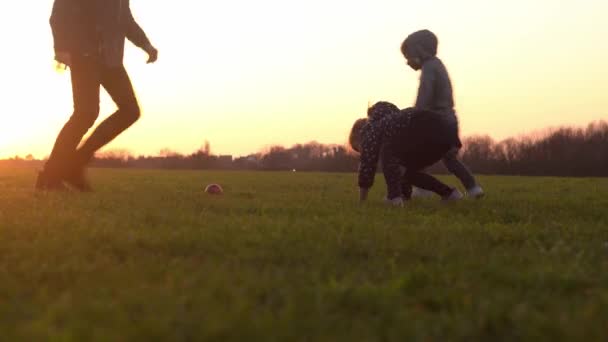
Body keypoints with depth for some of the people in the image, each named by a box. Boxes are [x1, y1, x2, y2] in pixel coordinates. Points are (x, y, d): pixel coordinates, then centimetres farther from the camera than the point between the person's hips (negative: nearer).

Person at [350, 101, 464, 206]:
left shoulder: (369, 129, 13)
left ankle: (394, 196, -4)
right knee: (409, 170, 25)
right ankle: (449, 193, 26)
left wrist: (361, 202, 18)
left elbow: (366, 164, 10)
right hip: (443, 133, 9)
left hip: (424, 131, -9)